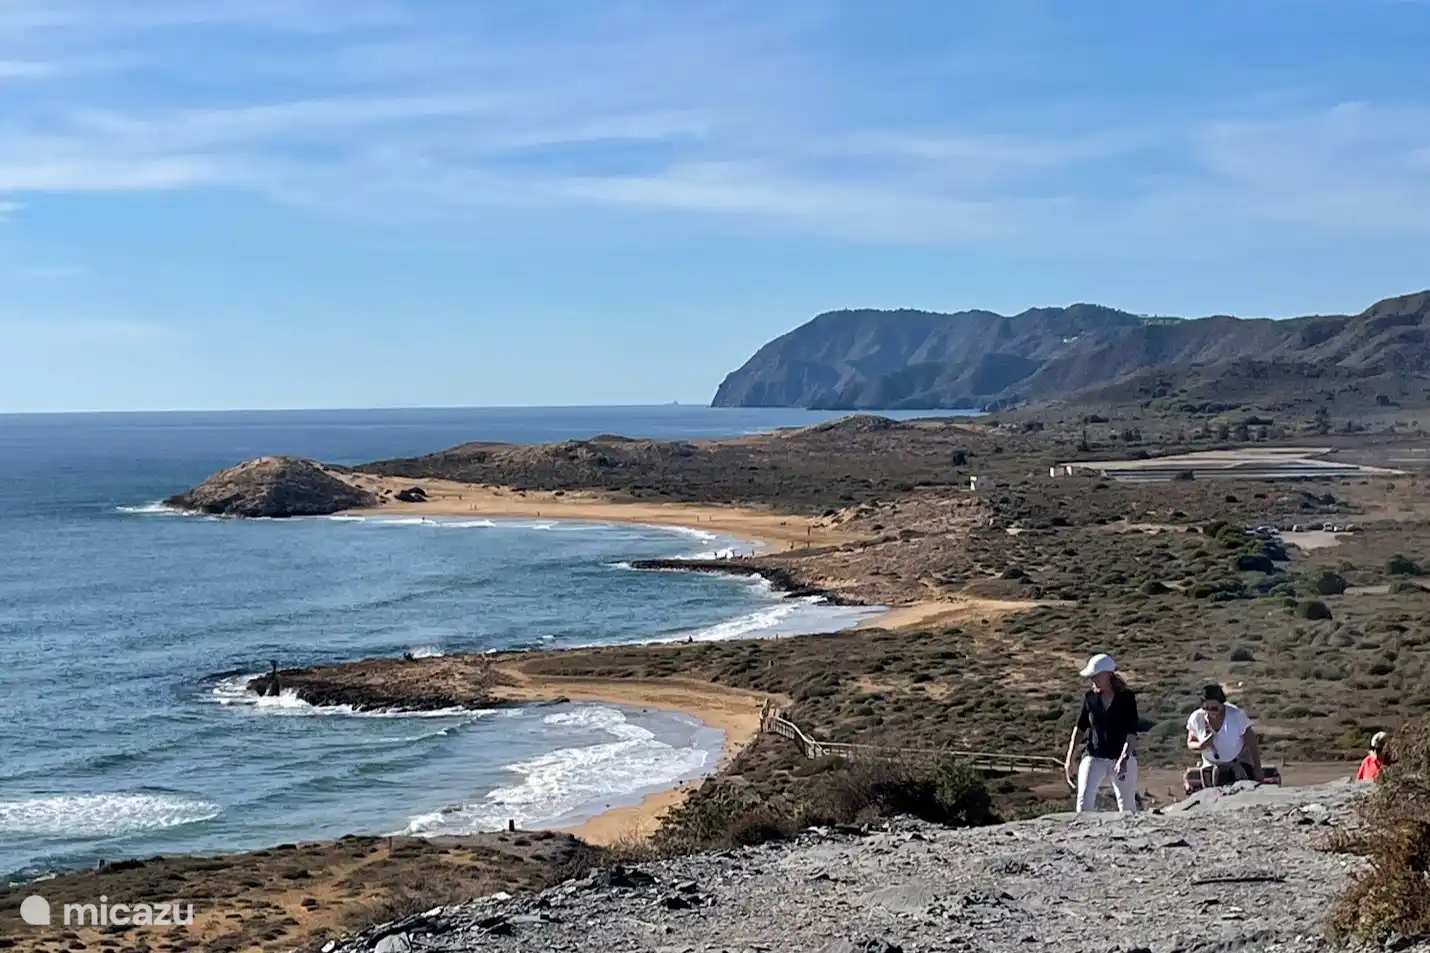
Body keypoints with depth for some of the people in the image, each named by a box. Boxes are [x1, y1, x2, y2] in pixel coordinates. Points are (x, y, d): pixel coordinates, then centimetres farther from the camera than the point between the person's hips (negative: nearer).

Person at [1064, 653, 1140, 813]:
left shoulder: (1126, 697, -8)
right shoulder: (1090, 697, 1)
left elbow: (1132, 732, -14)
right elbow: (1080, 728, 10)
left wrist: (1125, 758, -26)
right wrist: (1070, 758, 5)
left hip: (1123, 758, -2)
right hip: (1094, 757, 2)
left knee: (1127, 806, 6)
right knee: (1084, 802, -15)